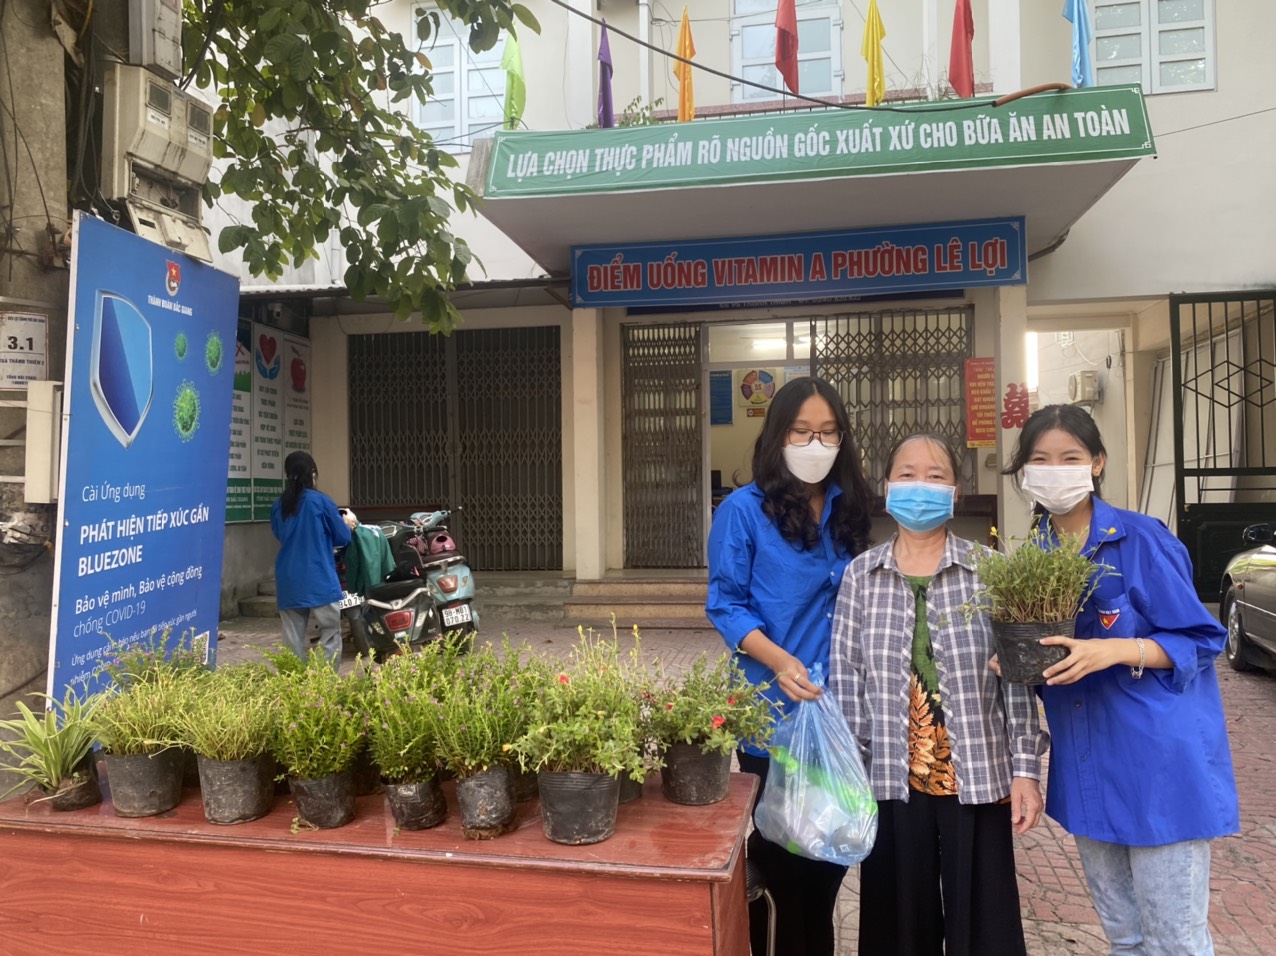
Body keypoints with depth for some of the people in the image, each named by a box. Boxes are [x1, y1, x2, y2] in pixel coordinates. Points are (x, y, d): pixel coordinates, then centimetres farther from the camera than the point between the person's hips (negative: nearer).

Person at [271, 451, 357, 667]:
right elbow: (342, 538, 0)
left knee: (293, 639, 8)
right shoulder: (321, 501, -7)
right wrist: (347, 523, 22)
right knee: (330, 636, 1)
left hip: (288, 582, 5)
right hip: (320, 581, -5)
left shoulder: (278, 506, 7)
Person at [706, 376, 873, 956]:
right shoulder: (743, 509, -9)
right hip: (774, 711, -5)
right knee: (777, 846, 10)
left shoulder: (847, 507, 8)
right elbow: (725, 604, -11)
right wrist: (779, 660, -24)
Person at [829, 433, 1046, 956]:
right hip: (892, 781, 1)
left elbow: (1016, 677, -1)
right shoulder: (860, 574, 1)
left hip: (976, 779, -1)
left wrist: (1025, 770, -3)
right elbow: (846, 682, 2)